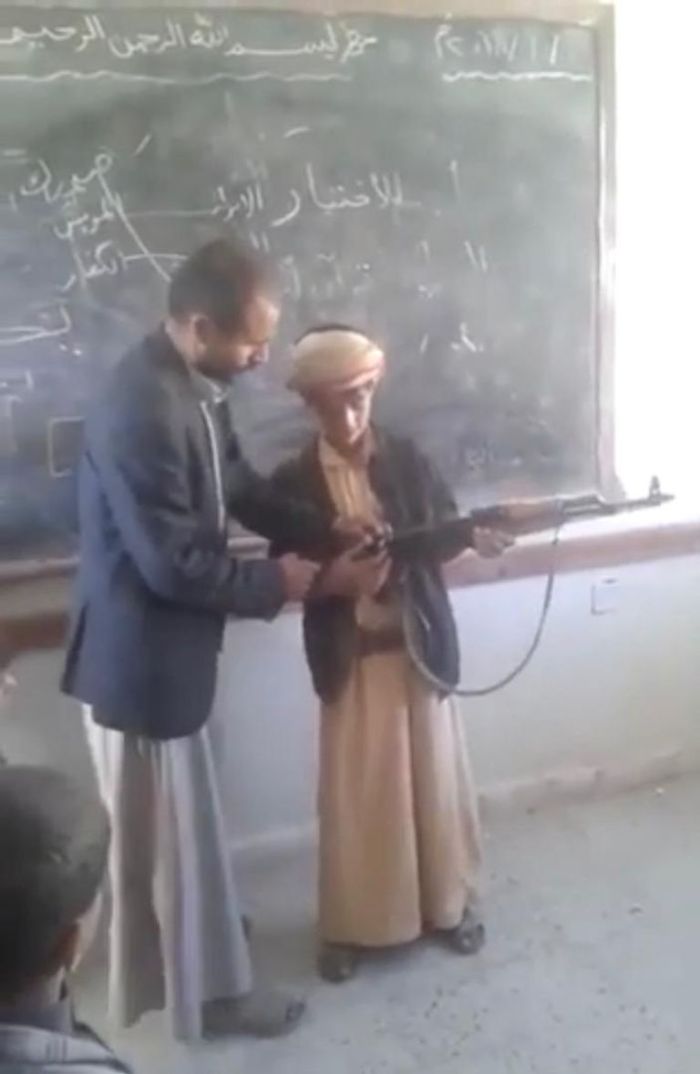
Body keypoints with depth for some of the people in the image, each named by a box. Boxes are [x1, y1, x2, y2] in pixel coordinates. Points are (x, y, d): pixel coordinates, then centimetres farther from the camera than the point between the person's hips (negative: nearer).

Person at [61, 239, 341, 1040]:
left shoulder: (192, 385, 3)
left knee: (167, 819, 26)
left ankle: (161, 962, 47)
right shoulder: (142, 410, -29)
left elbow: (240, 488, 13)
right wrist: (275, 584, -13)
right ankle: (210, 989, 28)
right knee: (168, 826, 9)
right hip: (140, 655, -10)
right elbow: (175, 564, -27)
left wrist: (330, 534, 1)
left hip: (165, 644, 10)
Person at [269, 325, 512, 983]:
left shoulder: (406, 460, -2)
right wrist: (330, 581, -23)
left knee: (434, 779, 13)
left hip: (418, 644, 2)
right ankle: (347, 925, 25)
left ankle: (448, 903, 32)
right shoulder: (295, 482, -6)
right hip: (349, 657, -1)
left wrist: (474, 535, -17)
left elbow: (441, 533, 4)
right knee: (354, 793, 7)